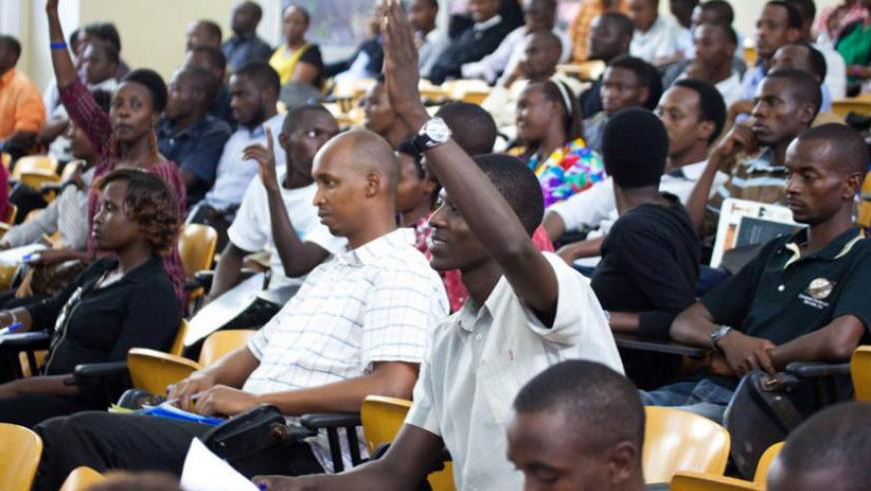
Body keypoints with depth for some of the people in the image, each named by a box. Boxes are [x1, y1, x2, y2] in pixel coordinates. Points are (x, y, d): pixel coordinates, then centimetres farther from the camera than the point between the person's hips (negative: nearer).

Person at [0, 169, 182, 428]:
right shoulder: (100, 270, 18)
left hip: (88, 409, -9)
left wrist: (21, 387, -19)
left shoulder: (154, 293, -10)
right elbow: (47, 312, 29)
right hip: (51, 394, 9)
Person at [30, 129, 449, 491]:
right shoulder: (329, 272, 26)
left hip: (297, 454, -9)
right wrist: (211, 377, 7)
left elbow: (395, 386, -21)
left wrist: (257, 401, -18)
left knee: (84, 436, -23)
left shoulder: (402, 275, -6)